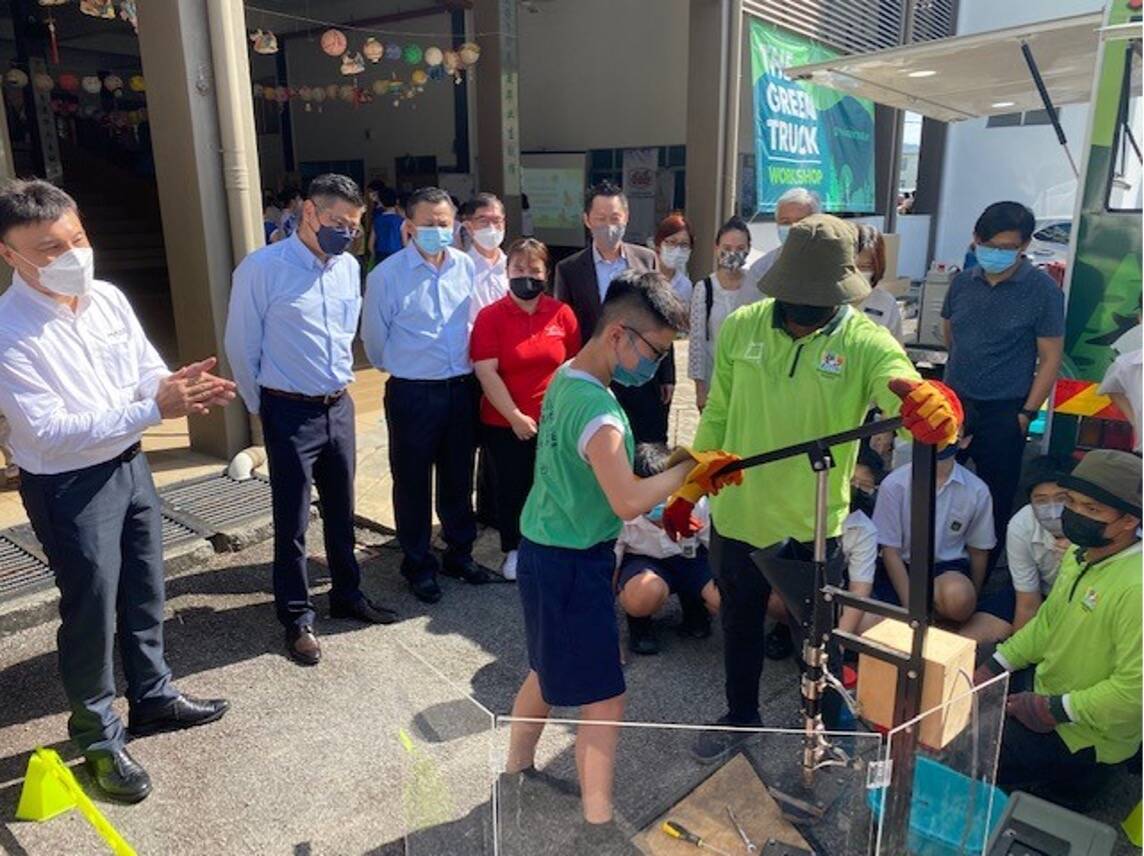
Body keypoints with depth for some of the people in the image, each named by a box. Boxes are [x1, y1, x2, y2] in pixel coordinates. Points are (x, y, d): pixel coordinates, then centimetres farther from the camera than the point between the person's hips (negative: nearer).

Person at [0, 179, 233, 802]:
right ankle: (99, 738, 29)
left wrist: (177, 386, -22)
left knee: (144, 595, 20)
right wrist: (152, 408, -34)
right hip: (67, 488, -6)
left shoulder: (108, 298, -3)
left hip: (130, 466, 7)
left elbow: (147, 371, 3)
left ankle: (153, 698, 43)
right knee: (91, 612, 8)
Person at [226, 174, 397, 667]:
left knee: (341, 511, 18)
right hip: (290, 413, -5)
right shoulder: (262, 268, -14)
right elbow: (241, 346, -6)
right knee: (292, 522, 6)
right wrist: (262, 406, 5)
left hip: (339, 407, 5)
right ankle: (297, 620, 23)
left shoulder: (350, 268, 3)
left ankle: (347, 595, 37)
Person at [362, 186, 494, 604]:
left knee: (458, 477, 17)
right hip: (412, 393, -3)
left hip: (462, 388, 4)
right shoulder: (386, 275, -11)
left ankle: (460, 553, 35)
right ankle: (418, 565, 26)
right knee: (412, 482, 9)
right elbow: (374, 338, 0)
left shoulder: (467, 267, 0)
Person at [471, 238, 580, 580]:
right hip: (503, 424, -1)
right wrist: (515, 417, -16)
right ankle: (513, 551, 32)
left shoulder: (562, 313, -1)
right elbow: (486, 372, -12)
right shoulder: (490, 316, -7)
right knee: (510, 489, 12)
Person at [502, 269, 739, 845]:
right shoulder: (597, 409, -26)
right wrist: (688, 469, -21)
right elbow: (628, 502, -34)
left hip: (547, 553, 10)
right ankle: (598, 828, 16)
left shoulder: (566, 378, 4)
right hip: (573, 566, -10)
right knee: (602, 699, 3)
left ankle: (515, 773, 43)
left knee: (549, 673, 25)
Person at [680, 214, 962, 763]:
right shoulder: (741, 327, -7)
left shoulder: (866, 342, -14)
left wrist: (932, 410, -55)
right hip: (738, 512, 3)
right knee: (739, 622, 22)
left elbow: (912, 399, -31)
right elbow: (717, 415, 3)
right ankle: (741, 716, 47)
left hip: (814, 521, -2)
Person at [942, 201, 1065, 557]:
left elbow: (1050, 358, -7)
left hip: (1003, 411, -4)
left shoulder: (1043, 291, -9)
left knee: (995, 497, 7)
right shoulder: (962, 282, 2)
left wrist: (1027, 413, -10)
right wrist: (967, 371, 12)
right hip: (953, 402, 4)